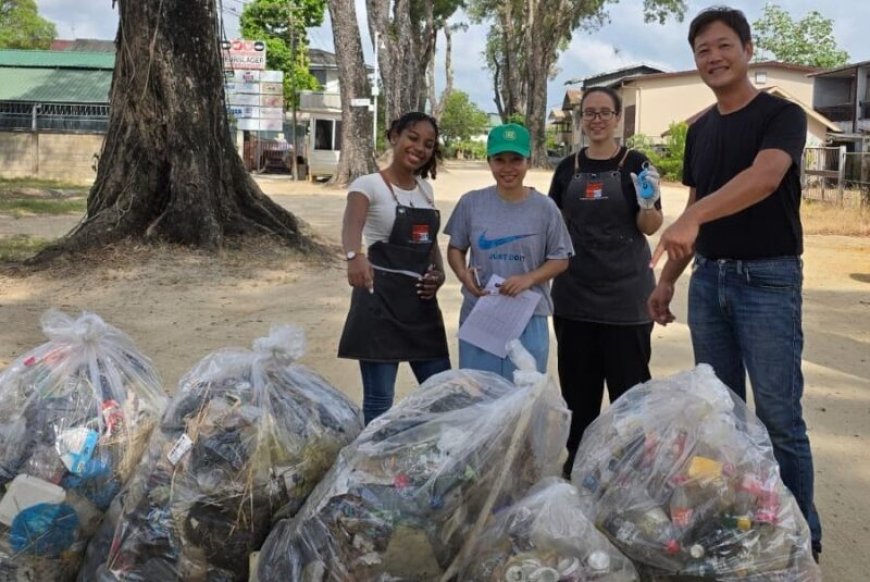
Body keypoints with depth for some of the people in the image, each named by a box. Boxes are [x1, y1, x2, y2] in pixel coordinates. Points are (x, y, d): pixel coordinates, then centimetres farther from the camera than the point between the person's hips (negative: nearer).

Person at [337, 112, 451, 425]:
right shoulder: (369, 184, -9)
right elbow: (352, 225, -30)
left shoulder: (425, 188, 12)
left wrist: (439, 273, 0)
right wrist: (355, 256, -52)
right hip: (382, 299, -7)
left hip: (421, 300, 7)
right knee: (380, 398, 0)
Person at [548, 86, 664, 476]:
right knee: (577, 382, 12)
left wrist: (648, 203, -24)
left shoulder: (636, 164, -2)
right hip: (574, 291, 4)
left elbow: (650, 227, -4)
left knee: (629, 383, 0)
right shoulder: (568, 168, 8)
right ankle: (576, 458, 25)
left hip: (625, 294, -3)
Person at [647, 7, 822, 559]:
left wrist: (693, 217, -43)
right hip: (709, 279, 6)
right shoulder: (700, 129, 12)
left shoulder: (782, 115, -8)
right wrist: (668, 277, 13)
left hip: (768, 278, -6)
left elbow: (764, 176, -28)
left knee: (779, 416, -2)